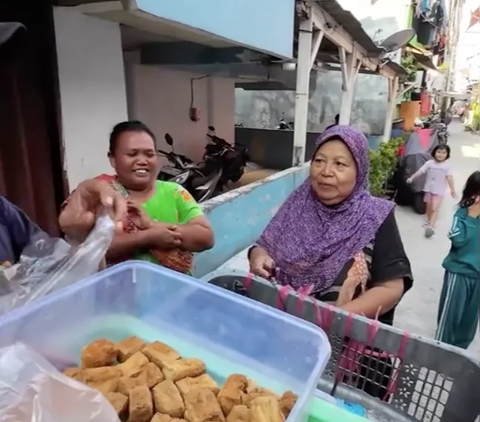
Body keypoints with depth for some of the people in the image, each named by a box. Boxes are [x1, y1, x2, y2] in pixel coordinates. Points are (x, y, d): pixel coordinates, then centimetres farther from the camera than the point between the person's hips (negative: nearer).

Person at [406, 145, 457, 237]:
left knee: (435, 208, -9)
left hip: (439, 191, -3)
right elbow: (421, 171, -8)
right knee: (429, 206, 19)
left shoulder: (446, 166, -7)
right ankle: (429, 220, 40)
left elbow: (449, 178, -9)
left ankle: (431, 226, -16)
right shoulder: (429, 163, -4)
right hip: (429, 188, 3)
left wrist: (452, 190, -11)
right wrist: (412, 178, -17)